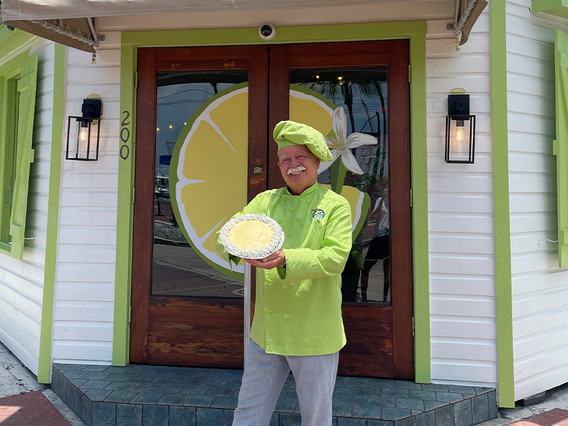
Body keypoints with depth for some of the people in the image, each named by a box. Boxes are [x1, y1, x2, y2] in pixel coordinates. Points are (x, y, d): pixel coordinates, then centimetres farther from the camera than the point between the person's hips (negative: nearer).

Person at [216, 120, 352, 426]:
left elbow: (335, 257, -17)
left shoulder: (335, 205, -4)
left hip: (313, 333, -3)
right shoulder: (265, 200, 7)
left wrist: (285, 260, -30)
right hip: (267, 330, 4)